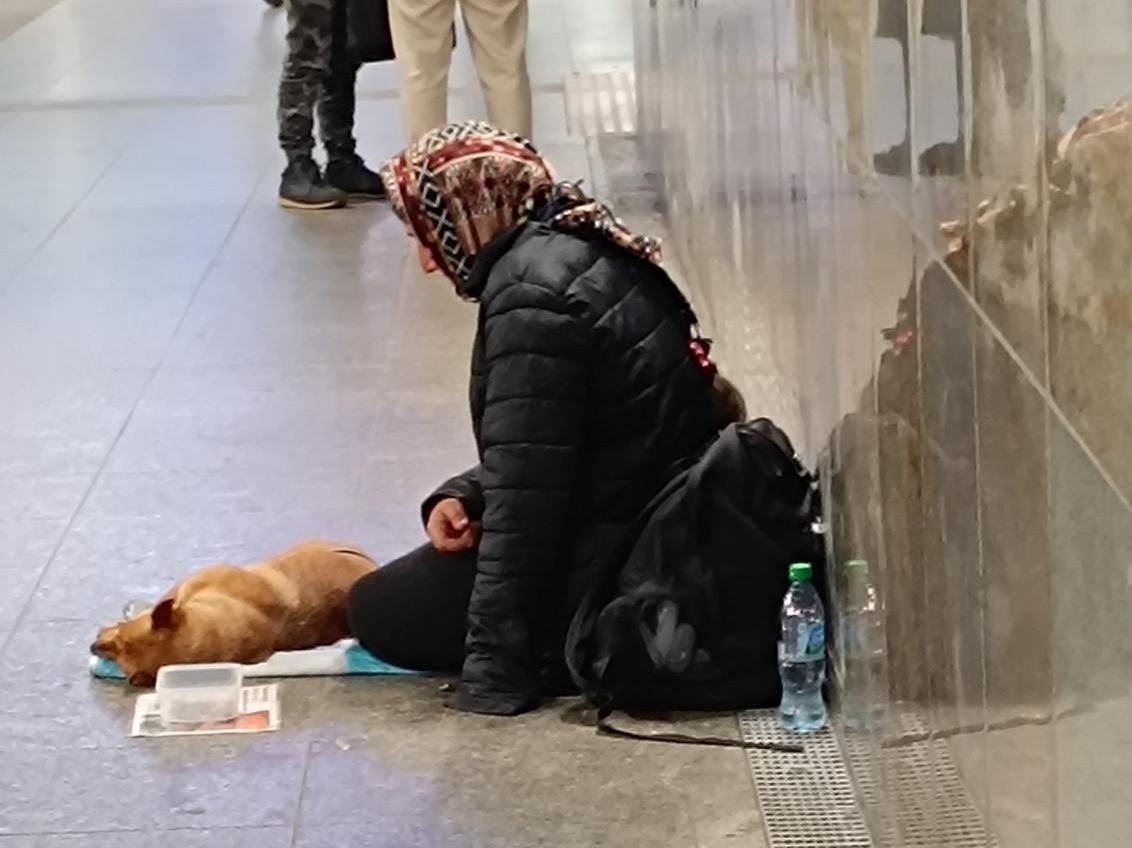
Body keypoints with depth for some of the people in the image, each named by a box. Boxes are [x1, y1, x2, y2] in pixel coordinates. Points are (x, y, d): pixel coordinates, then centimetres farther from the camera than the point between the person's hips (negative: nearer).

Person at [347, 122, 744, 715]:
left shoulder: (531, 293, -23)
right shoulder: (584, 248, 8)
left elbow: (525, 494, -24)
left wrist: (493, 672, -20)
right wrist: (460, 497, 1)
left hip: (613, 568, -10)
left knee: (380, 611, 5)